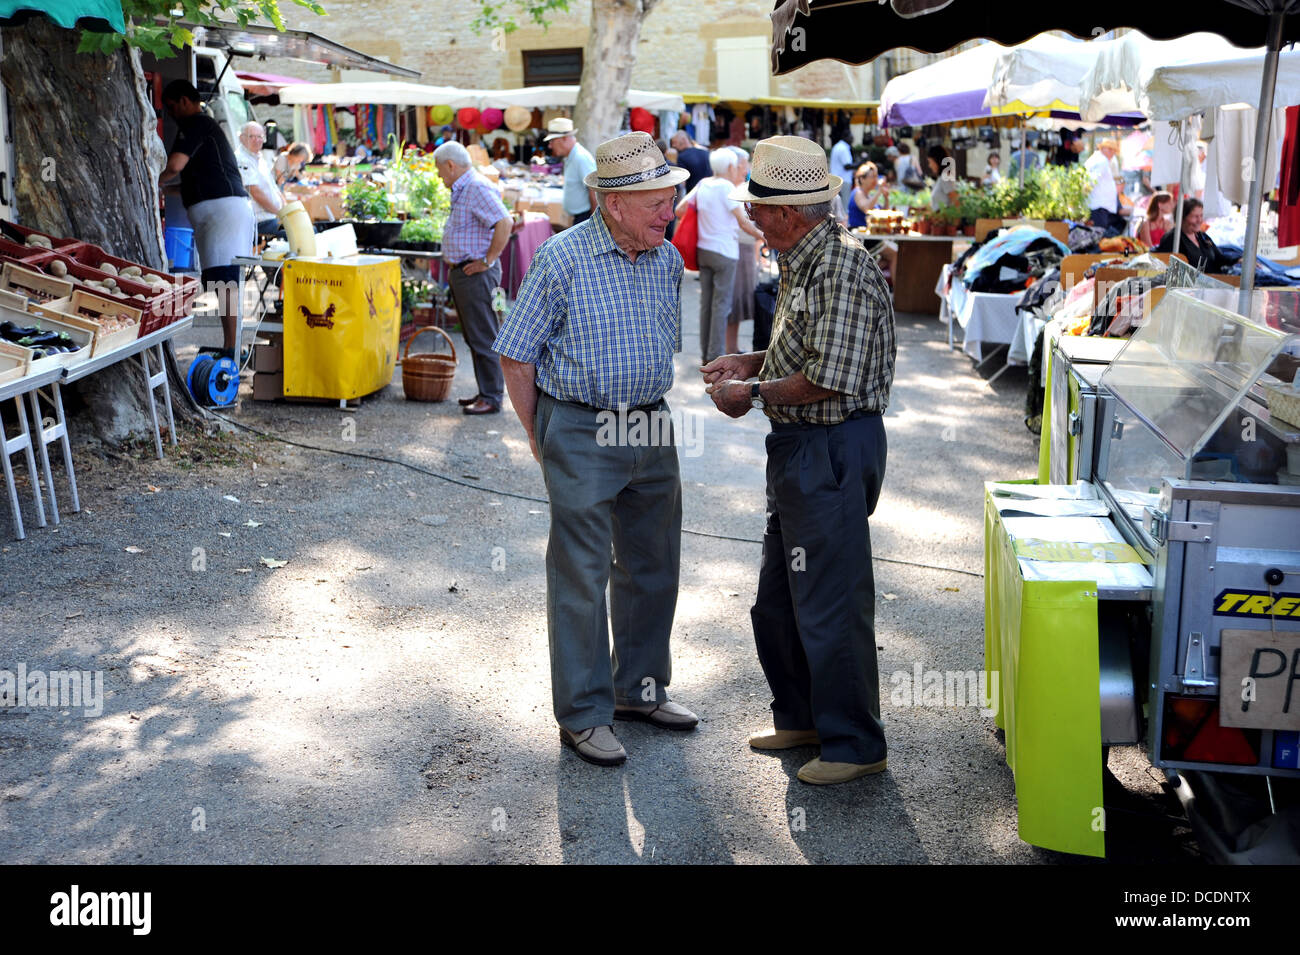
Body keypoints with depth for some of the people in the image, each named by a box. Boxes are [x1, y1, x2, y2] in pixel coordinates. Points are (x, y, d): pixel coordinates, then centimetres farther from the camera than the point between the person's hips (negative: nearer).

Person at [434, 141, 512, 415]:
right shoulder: (462, 189, 16)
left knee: (483, 338, -6)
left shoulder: (478, 188, -16)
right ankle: (485, 392, 21)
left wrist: (488, 261, -22)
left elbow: (504, 223, -27)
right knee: (474, 338, 14)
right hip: (462, 273, 11)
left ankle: (492, 398, -1)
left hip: (476, 275, -11)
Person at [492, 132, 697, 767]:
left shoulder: (668, 261, 5)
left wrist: (646, 410, 17)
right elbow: (516, 354, -8)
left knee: (653, 566, 15)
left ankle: (639, 689, 33)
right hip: (582, 433, -6)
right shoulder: (563, 258, -13)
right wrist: (539, 436, -2)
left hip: (651, 429, 7)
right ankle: (583, 715, 13)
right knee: (581, 576, 0)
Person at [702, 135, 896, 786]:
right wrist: (751, 362, 10)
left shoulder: (844, 267, -19)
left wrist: (755, 395, -13)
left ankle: (854, 743, 14)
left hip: (833, 449, -11)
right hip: (799, 447, 11)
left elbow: (831, 378, -25)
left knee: (831, 602, -1)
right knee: (777, 599, 18)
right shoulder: (804, 262, 14)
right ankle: (801, 716, 34)